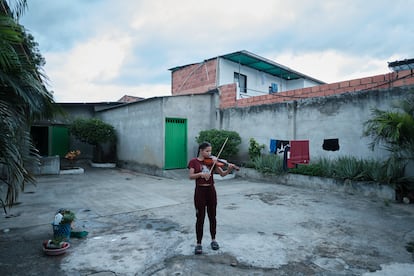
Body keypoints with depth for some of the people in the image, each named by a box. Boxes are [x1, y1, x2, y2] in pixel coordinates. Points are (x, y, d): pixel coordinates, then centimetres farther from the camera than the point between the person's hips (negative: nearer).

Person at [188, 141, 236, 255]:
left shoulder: (212, 161, 3)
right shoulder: (194, 161, -3)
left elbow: (222, 173, -3)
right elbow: (191, 176, -13)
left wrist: (229, 169, -22)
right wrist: (201, 174, -29)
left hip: (211, 190, 3)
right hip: (200, 191, -2)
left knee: (212, 217, 13)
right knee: (200, 218, 2)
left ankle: (213, 240, 31)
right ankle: (198, 243, 15)